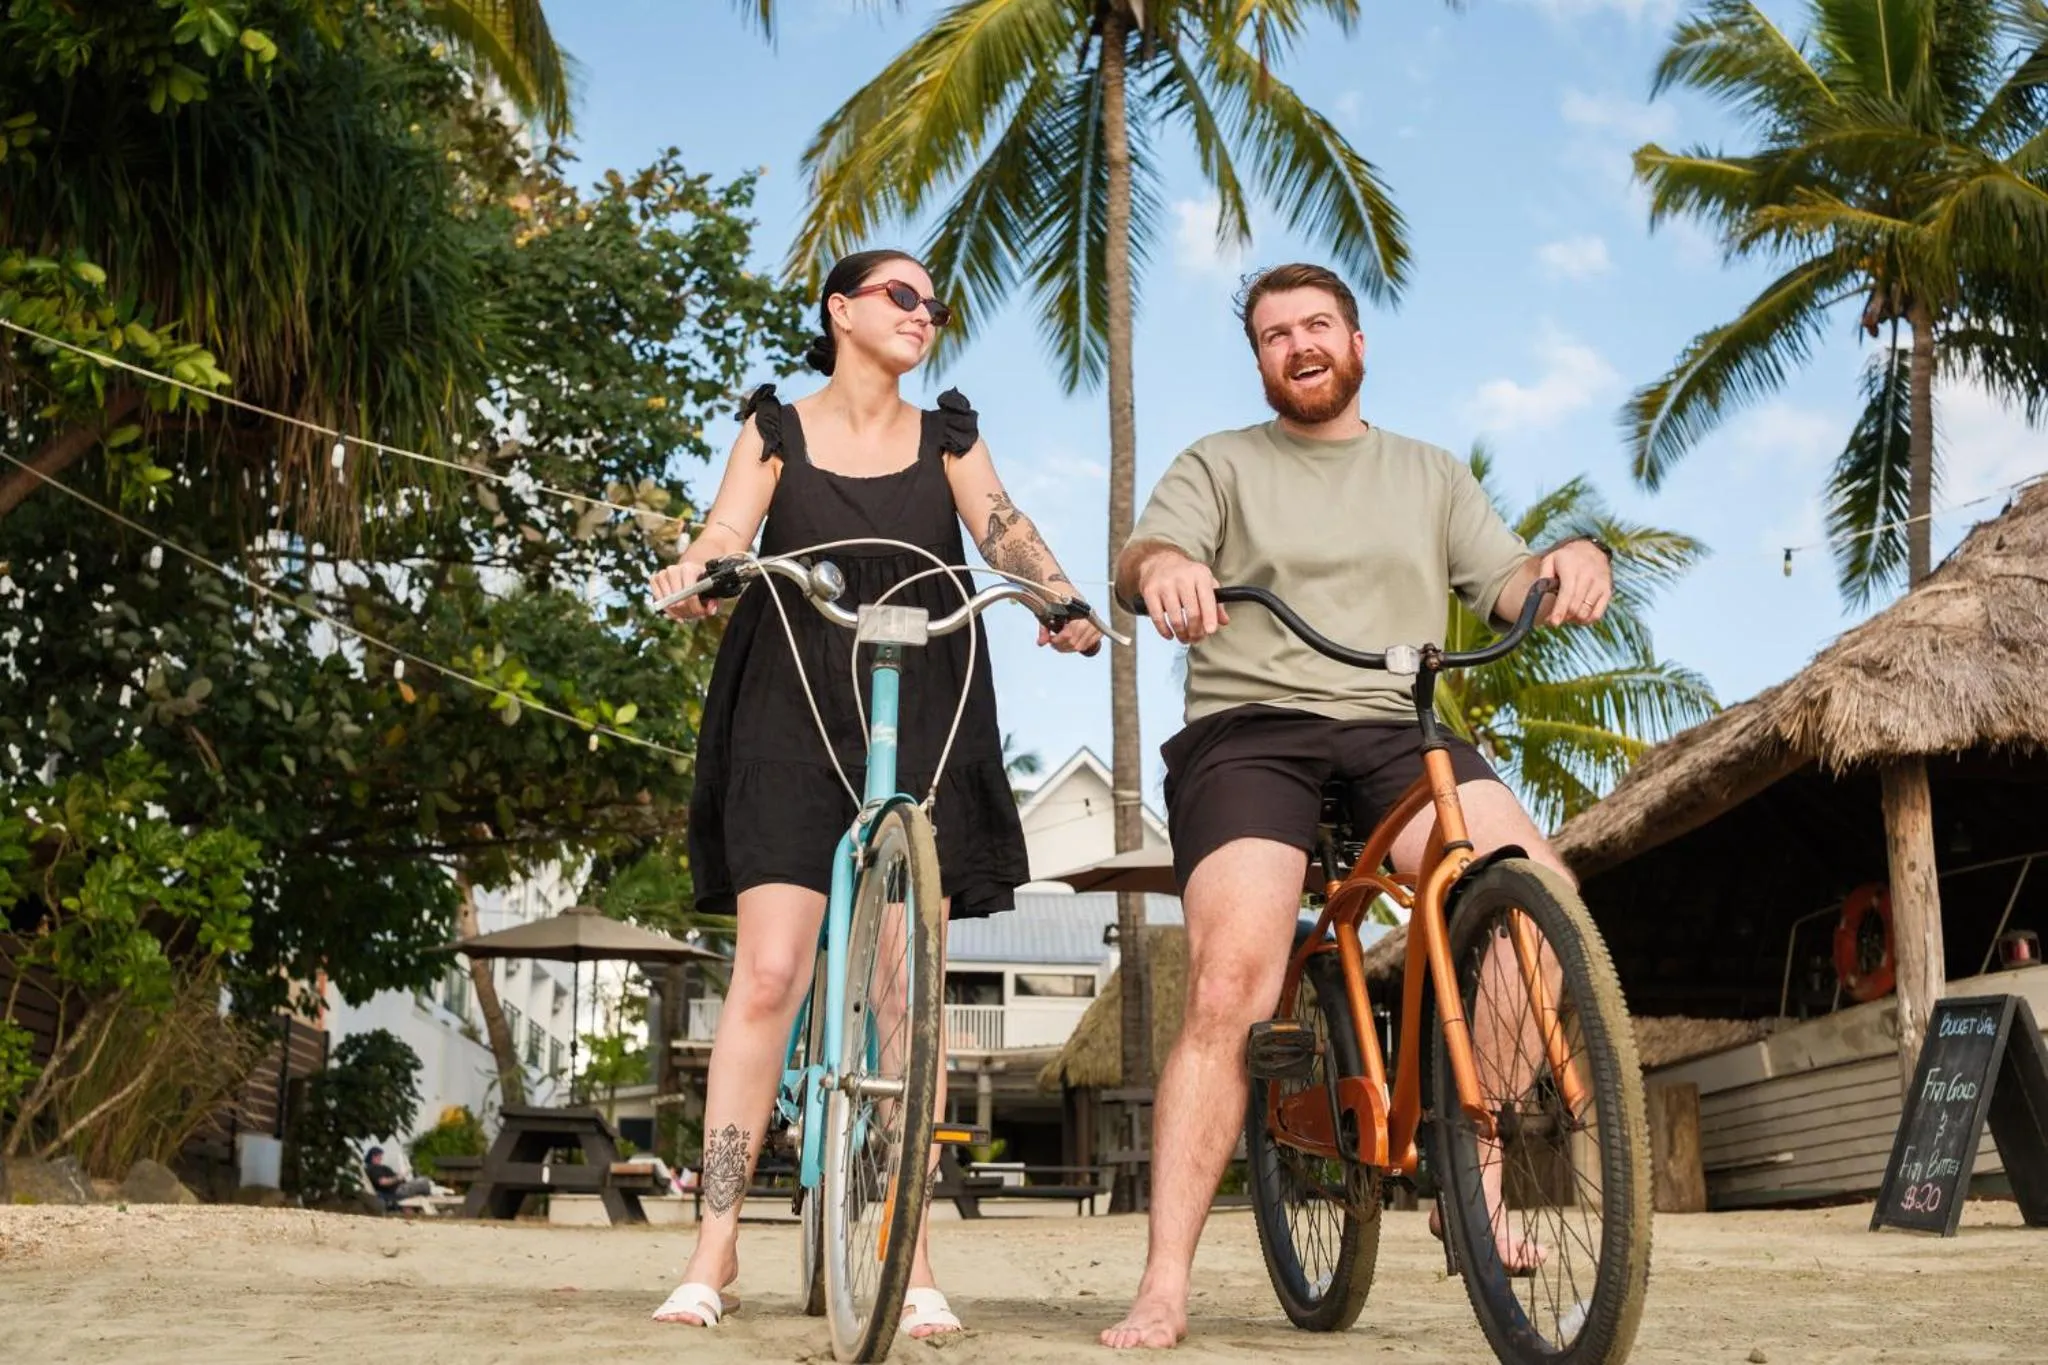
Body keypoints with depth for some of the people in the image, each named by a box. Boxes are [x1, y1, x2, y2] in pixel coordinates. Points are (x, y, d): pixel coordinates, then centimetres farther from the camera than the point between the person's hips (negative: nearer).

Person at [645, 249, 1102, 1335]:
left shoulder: (947, 437, 14)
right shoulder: (779, 429, 10)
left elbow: (1004, 532, -1)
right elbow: (726, 534, -4)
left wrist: (1063, 603, -22)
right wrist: (690, 576, -28)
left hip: (922, 724, 1)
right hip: (794, 720, -1)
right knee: (767, 975, -10)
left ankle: (910, 1259, 2)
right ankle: (716, 1247, -5)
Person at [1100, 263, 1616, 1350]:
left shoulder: (1431, 476, 23)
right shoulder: (1220, 465, 15)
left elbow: (1507, 587, 11)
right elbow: (1141, 560, -3)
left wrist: (1570, 557, -14)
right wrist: (1159, 565, -29)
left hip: (1396, 731, 2)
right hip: (1249, 731, -2)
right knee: (1228, 984, -22)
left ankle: (1477, 1180, -15)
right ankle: (1163, 1290, -18)